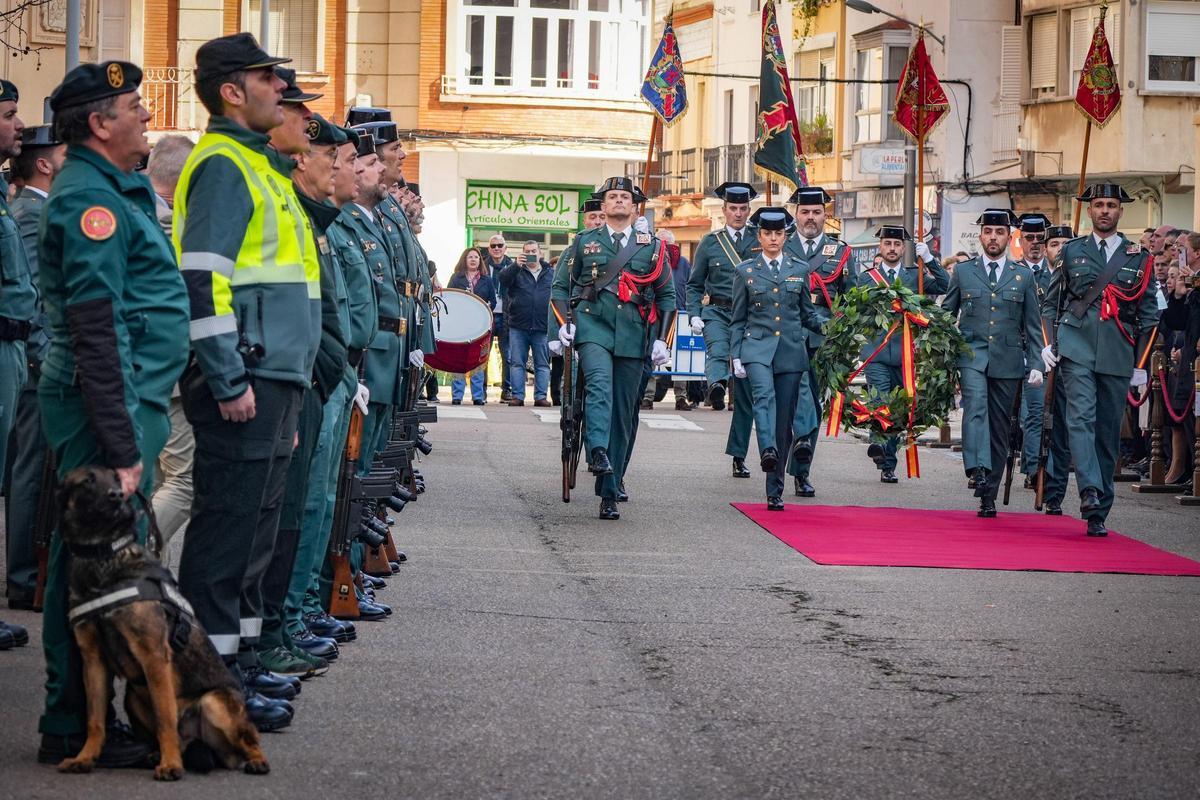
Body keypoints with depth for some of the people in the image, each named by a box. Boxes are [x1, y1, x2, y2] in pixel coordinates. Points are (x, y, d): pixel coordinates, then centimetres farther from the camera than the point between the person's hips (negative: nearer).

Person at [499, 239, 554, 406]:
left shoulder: (551, 274, 12)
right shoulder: (516, 271, 9)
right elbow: (503, 279, -11)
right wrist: (516, 265, -27)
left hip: (542, 327, 1)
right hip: (518, 326, -1)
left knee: (542, 364, 1)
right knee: (517, 363, -1)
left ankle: (540, 396, 4)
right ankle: (517, 396, 2)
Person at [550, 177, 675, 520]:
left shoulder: (652, 247, 14)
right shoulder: (584, 242, 13)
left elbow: (667, 295, 16)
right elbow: (560, 286, 16)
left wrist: (661, 338, 5)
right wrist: (564, 323, 0)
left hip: (632, 336, 1)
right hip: (592, 326, -1)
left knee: (623, 414, 0)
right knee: (599, 383, -31)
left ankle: (609, 493, 4)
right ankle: (598, 451, -48)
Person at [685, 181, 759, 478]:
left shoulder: (760, 241, 9)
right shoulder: (710, 243, 9)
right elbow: (695, 285, 13)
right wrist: (695, 316, -1)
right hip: (717, 312, 0)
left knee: (746, 390, 0)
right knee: (718, 351, -36)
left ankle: (738, 455, 5)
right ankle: (717, 385, -67)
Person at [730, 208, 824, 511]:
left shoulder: (800, 269, 10)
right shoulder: (745, 271, 7)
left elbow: (808, 314, 16)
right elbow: (738, 319, 9)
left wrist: (830, 326, -2)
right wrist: (736, 356, 2)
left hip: (791, 351, 1)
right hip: (757, 348, -1)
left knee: (784, 421, 0)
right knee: (764, 394, -32)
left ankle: (775, 492, 5)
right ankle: (767, 450, -51)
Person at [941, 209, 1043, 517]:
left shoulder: (1024, 276, 10)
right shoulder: (963, 271, 10)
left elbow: (1033, 325, 10)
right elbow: (946, 315, 14)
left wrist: (1036, 365, 3)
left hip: (1007, 360, 1)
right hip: (972, 354, -1)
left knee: (999, 428, 4)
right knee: (976, 406, -27)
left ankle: (988, 495, 10)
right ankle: (978, 470, -40)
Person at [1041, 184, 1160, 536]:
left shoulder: (1138, 258, 12)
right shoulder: (1071, 251, 12)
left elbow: (1148, 315, 12)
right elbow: (1050, 302, 16)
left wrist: (1141, 364, 6)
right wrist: (1049, 343, 2)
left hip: (1118, 355, 1)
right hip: (1077, 348, -1)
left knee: (1109, 432, 3)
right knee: (1081, 418, -20)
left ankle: (1099, 512, 9)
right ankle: (1090, 493, -32)